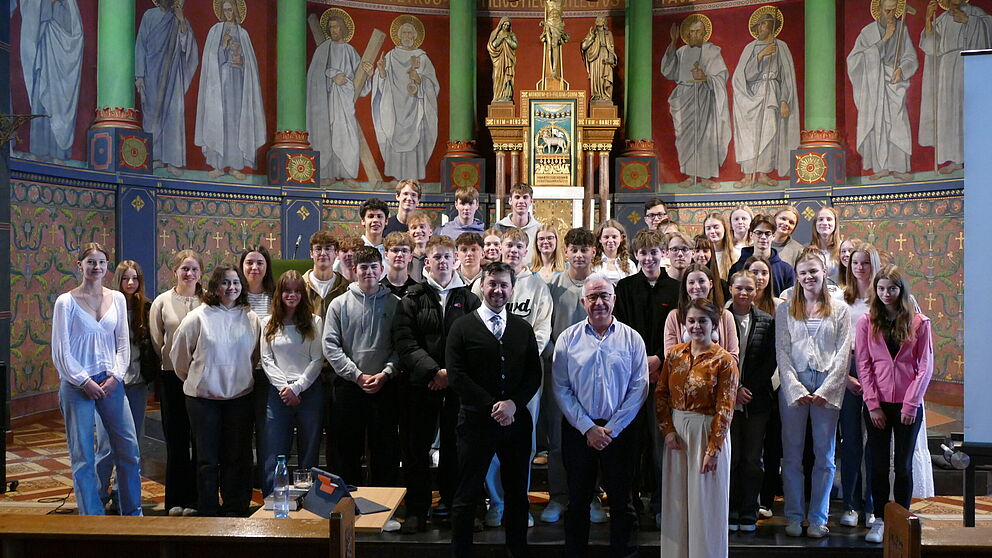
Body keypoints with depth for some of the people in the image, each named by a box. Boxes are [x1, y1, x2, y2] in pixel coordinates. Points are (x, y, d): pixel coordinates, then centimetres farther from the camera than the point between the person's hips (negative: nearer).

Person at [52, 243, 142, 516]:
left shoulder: (117, 298, 6)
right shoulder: (66, 302, -4)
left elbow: (123, 343, 8)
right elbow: (60, 351, -5)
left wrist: (115, 376, -5)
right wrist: (85, 382, -11)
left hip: (110, 382, 3)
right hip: (76, 384, -3)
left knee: (129, 450, 4)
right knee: (83, 457, 2)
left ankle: (133, 513, 19)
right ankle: (92, 518, 15)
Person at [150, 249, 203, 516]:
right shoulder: (162, 302, 3)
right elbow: (157, 341, 6)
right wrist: (173, 361, 2)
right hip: (173, 376, 1)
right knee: (176, 439, 7)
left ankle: (197, 498, 15)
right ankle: (176, 500, 18)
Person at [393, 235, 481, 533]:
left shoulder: (468, 299, 10)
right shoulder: (412, 299, 6)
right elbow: (405, 342, -4)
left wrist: (453, 372, -11)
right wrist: (433, 371, -15)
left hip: (458, 384, 1)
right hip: (421, 384, 0)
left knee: (455, 447, 6)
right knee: (417, 447, 3)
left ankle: (454, 506, 19)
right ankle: (417, 510, 14)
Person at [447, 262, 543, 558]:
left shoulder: (523, 328, 9)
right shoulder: (462, 327, -1)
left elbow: (534, 375, 5)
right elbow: (456, 375, -8)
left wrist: (513, 404, -12)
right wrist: (492, 406, -14)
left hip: (516, 421, 3)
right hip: (476, 421, -3)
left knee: (517, 494, 12)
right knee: (467, 496, 5)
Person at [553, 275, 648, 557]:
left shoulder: (631, 338, -1)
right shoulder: (568, 339, 0)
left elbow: (639, 388, -5)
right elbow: (561, 389, -4)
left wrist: (611, 428, -11)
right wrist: (588, 428, -11)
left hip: (620, 430, 0)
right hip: (578, 431, 1)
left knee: (621, 500, 9)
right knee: (578, 500, 11)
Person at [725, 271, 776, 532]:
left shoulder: (767, 321, 6)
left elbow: (770, 361, 2)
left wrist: (749, 388, -7)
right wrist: (733, 390, -9)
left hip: (757, 399, 1)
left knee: (752, 459, 7)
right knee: (730, 456, 2)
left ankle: (749, 512, 17)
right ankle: (730, 510, 14)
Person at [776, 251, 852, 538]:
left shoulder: (840, 309, 7)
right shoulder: (785, 309, 8)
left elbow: (843, 353, 2)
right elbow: (782, 352, 2)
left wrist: (825, 390, -8)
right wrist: (796, 389, -8)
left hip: (827, 387, 0)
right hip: (793, 385, 0)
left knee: (825, 455, 4)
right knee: (792, 454, 4)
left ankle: (818, 518, 14)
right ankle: (793, 516, 13)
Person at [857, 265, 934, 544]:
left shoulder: (919, 322, -1)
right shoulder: (867, 322, 2)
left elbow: (925, 367, -2)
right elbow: (863, 365, 0)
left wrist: (911, 404, -8)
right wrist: (873, 404, -6)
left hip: (909, 405, -1)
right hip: (877, 405, 1)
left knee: (903, 466, 6)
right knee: (879, 465, 6)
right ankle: (879, 520, 16)